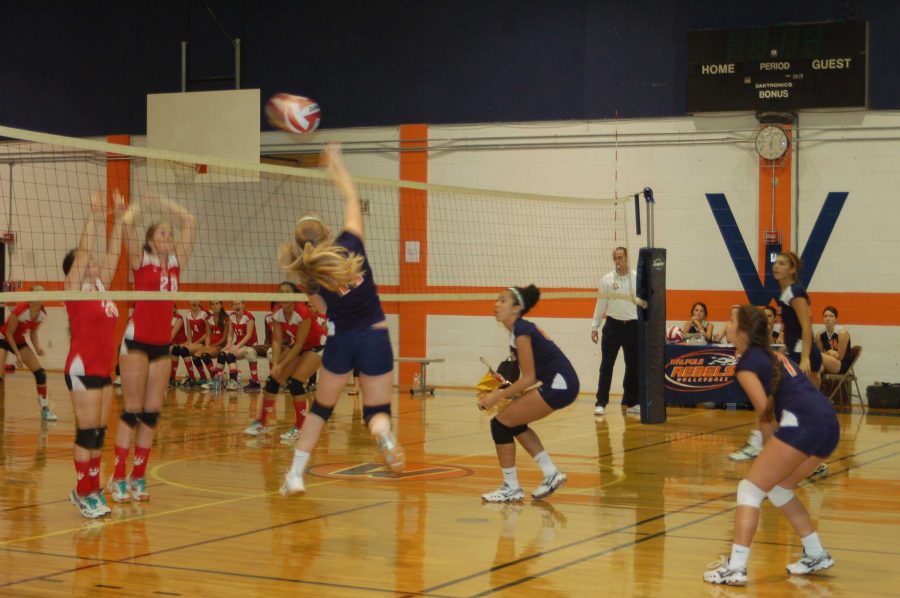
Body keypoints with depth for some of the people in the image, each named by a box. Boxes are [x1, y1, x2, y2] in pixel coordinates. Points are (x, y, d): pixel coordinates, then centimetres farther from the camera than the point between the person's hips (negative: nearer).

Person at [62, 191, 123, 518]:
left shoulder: (100, 286, 14)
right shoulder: (74, 287, -5)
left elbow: (112, 253, 12)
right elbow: (83, 250, -15)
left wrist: (118, 217, 8)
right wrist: (94, 216, -19)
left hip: (103, 369, 8)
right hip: (82, 368, -7)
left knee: (98, 434, 9)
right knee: (86, 433, -5)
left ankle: (90, 490, 17)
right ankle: (84, 494, 0)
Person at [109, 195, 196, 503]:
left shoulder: (176, 261, 10)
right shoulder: (140, 260, -2)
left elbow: (190, 221, 11)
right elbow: (127, 222, -16)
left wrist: (161, 203, 13)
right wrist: (135, 209, 4)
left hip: (162, 344, 5)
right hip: (136, 341, -5)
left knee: (152, 414, 5)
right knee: (132, 412, -4)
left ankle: (138, 476, 12)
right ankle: (118, 478, 1)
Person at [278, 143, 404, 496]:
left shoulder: (309, 277, -7)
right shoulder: (350, 246, -8)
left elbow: (325, 310, 5)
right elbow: (352, 199, 3)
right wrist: (336, 163, 13)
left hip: (341, 341, 0)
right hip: (375, 338, 0)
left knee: (320, 408, 19)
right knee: (377, 411, 6)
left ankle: (295, 476, 17)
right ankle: (383, 432, -32)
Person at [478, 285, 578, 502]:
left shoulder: (521, 332, -13)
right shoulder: (522, 328, 15)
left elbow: (528, 378, -14)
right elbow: (531, 375, 18)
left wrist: (497, 397, -10)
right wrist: (505, 392, 10)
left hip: (559, 384, -10)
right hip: (560, 383, 10)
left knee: (501, 423, -6)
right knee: (514, 423, 21)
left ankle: (511, 488, 4)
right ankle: (551, 474, 22)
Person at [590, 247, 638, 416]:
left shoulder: (637, 278, 0)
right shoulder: (607, 279, 2)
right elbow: (601, 304, 5)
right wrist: (594, 327, 3)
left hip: (632, 326, 0)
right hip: (613, 326, 0)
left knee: (633, 366, 7)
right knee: (606, 366, -2)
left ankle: (631, 402, 18)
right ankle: (601, 403, 0)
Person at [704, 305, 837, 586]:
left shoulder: (747, 363, 1)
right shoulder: (772, 355, 26)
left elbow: (765, 411, -6)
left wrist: (769, 445, 8)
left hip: (803, 423, -8)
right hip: (829, 423, 8)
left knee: (750, 489, -3)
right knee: (778, 489, 24)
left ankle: (736, 567, -11)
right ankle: (816, 555, 28)